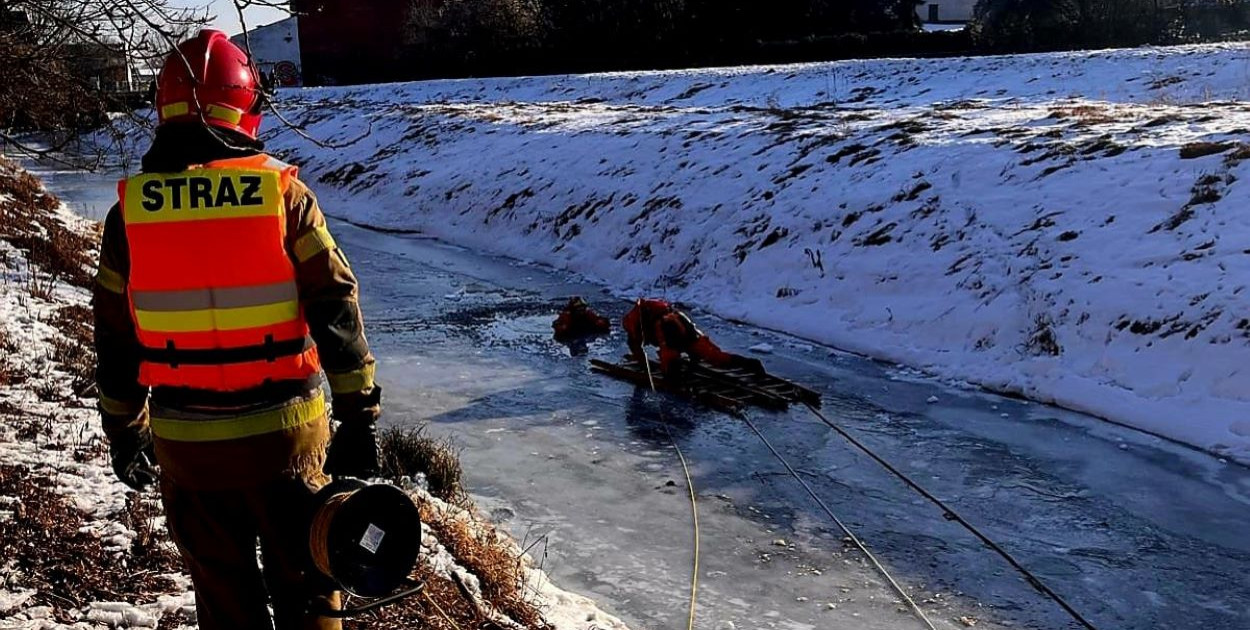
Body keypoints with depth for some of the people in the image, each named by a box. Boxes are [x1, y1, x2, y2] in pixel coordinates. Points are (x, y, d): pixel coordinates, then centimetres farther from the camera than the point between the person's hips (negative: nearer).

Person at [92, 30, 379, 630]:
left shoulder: (130, 210, -2)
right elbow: (337, 313, -10)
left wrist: (123, 431, 18)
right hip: (284, 431, -2)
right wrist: (359, 418, -4)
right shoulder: (283, 192, -9)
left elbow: (115, 342, 5)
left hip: (184, 443, 2)